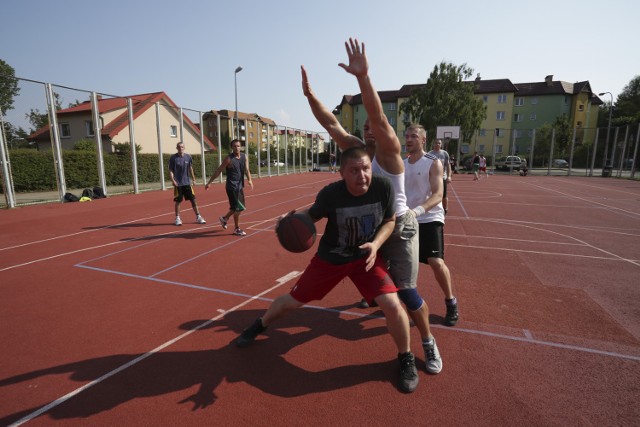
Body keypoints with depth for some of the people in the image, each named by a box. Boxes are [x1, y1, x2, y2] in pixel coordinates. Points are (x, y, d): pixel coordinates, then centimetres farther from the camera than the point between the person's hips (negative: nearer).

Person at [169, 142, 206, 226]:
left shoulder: (188, 157, 3)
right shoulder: (173, 158, -5)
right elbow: (170, 170, -3)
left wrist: (193, 179, 12)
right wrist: (173, 180, -16)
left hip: (187, 182, 3)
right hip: (178, 184, -2)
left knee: (193, 199, 2)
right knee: (178, 201, 4)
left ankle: (198, 217, 11)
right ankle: (177, 218, 18)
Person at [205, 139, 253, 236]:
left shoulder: (244, 157, 4)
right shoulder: (229, 159, -12)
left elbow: (246, 170, -3)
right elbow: (218, 171, -9)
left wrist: (249, 179, -22)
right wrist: (209, 183, -10)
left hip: (240, 185, 7)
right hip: (232, 186, -7)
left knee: (240, 207, 16)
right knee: (238, 208, -6)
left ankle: (224, 218, 38)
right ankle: (237, 229, 9)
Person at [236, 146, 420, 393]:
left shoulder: (383, 187, -22)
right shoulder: (330, 194, -26)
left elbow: (390, 221, -6)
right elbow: (312, 214, -7)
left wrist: (376, 244, -24)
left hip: (365, 256, 1)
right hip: (330, 258, 0)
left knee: (392, 305, -18)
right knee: (293, 301, 9)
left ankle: (406, 358, 15)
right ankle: (259, 326, 43)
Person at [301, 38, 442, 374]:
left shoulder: (389, 151, -17)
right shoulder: (356, 148, 0)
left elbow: (378, 116, -34)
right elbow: (332, 125, -5)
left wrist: (362, 76, -44)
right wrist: (309, 94, -13)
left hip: (399, 229, -6)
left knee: (406, 291, -6)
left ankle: (429, 344, 16)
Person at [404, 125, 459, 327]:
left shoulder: (433, 163, -9)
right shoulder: (401, 164, 9)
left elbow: (437, 194, -21)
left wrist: (419, 210, -38)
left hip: (430, 219, -6)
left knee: (436, 262, -17)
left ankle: (451, 302, 9)